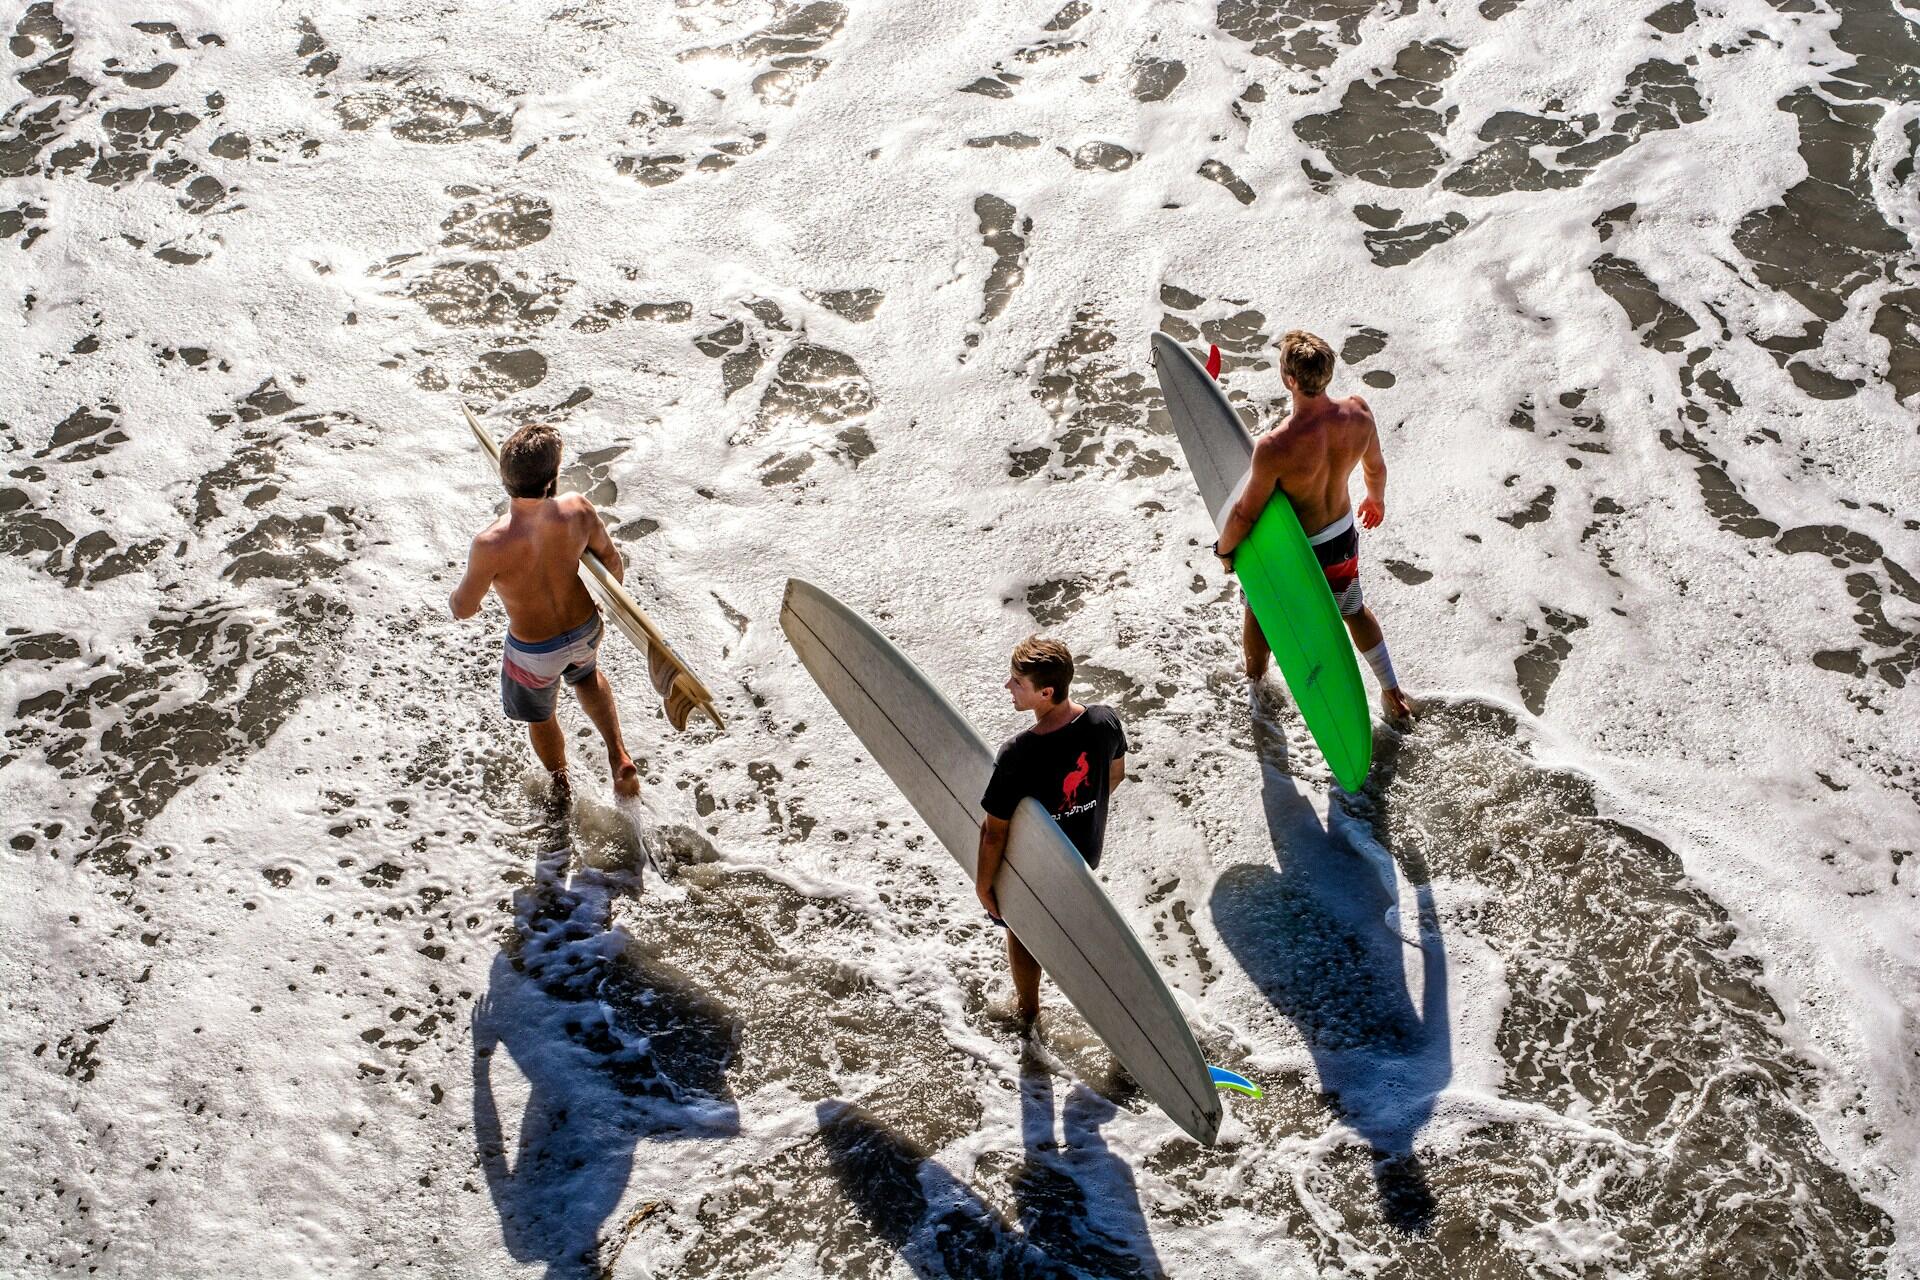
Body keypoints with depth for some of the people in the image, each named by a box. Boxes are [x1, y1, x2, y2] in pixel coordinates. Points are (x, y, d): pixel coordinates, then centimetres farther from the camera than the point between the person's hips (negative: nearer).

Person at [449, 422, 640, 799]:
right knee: (585, 674, 41)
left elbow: (464, 609, -20)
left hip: (535, 651, -3)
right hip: (585, 629, 3)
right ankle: (619, 756, 31)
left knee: (539, 715, 31)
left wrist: (455, 597, 5)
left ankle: (560, 783, 58)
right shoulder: (577, 510, -28)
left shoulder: (491, 545, -38)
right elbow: (611, 559, -7)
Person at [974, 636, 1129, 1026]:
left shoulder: (1017, 755, -40)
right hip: (1086, 853, 4)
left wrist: (982, 884, -9)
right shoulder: (1105, 722, -25)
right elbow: (1116, 775, -2)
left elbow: (994, 833, -27)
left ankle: (1027, 1006, 52)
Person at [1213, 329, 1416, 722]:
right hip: (1343, 534, 5)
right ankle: (1393, 691, 45)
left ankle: (1254, 685, 52)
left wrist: (1223, 548, -3)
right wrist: (1376, 499, 22)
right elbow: (1376, 467, -1)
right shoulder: (1358, 413, -23)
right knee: (1353, 609, 31)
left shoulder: (1275, 447, -40)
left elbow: (1246, 513, -24)